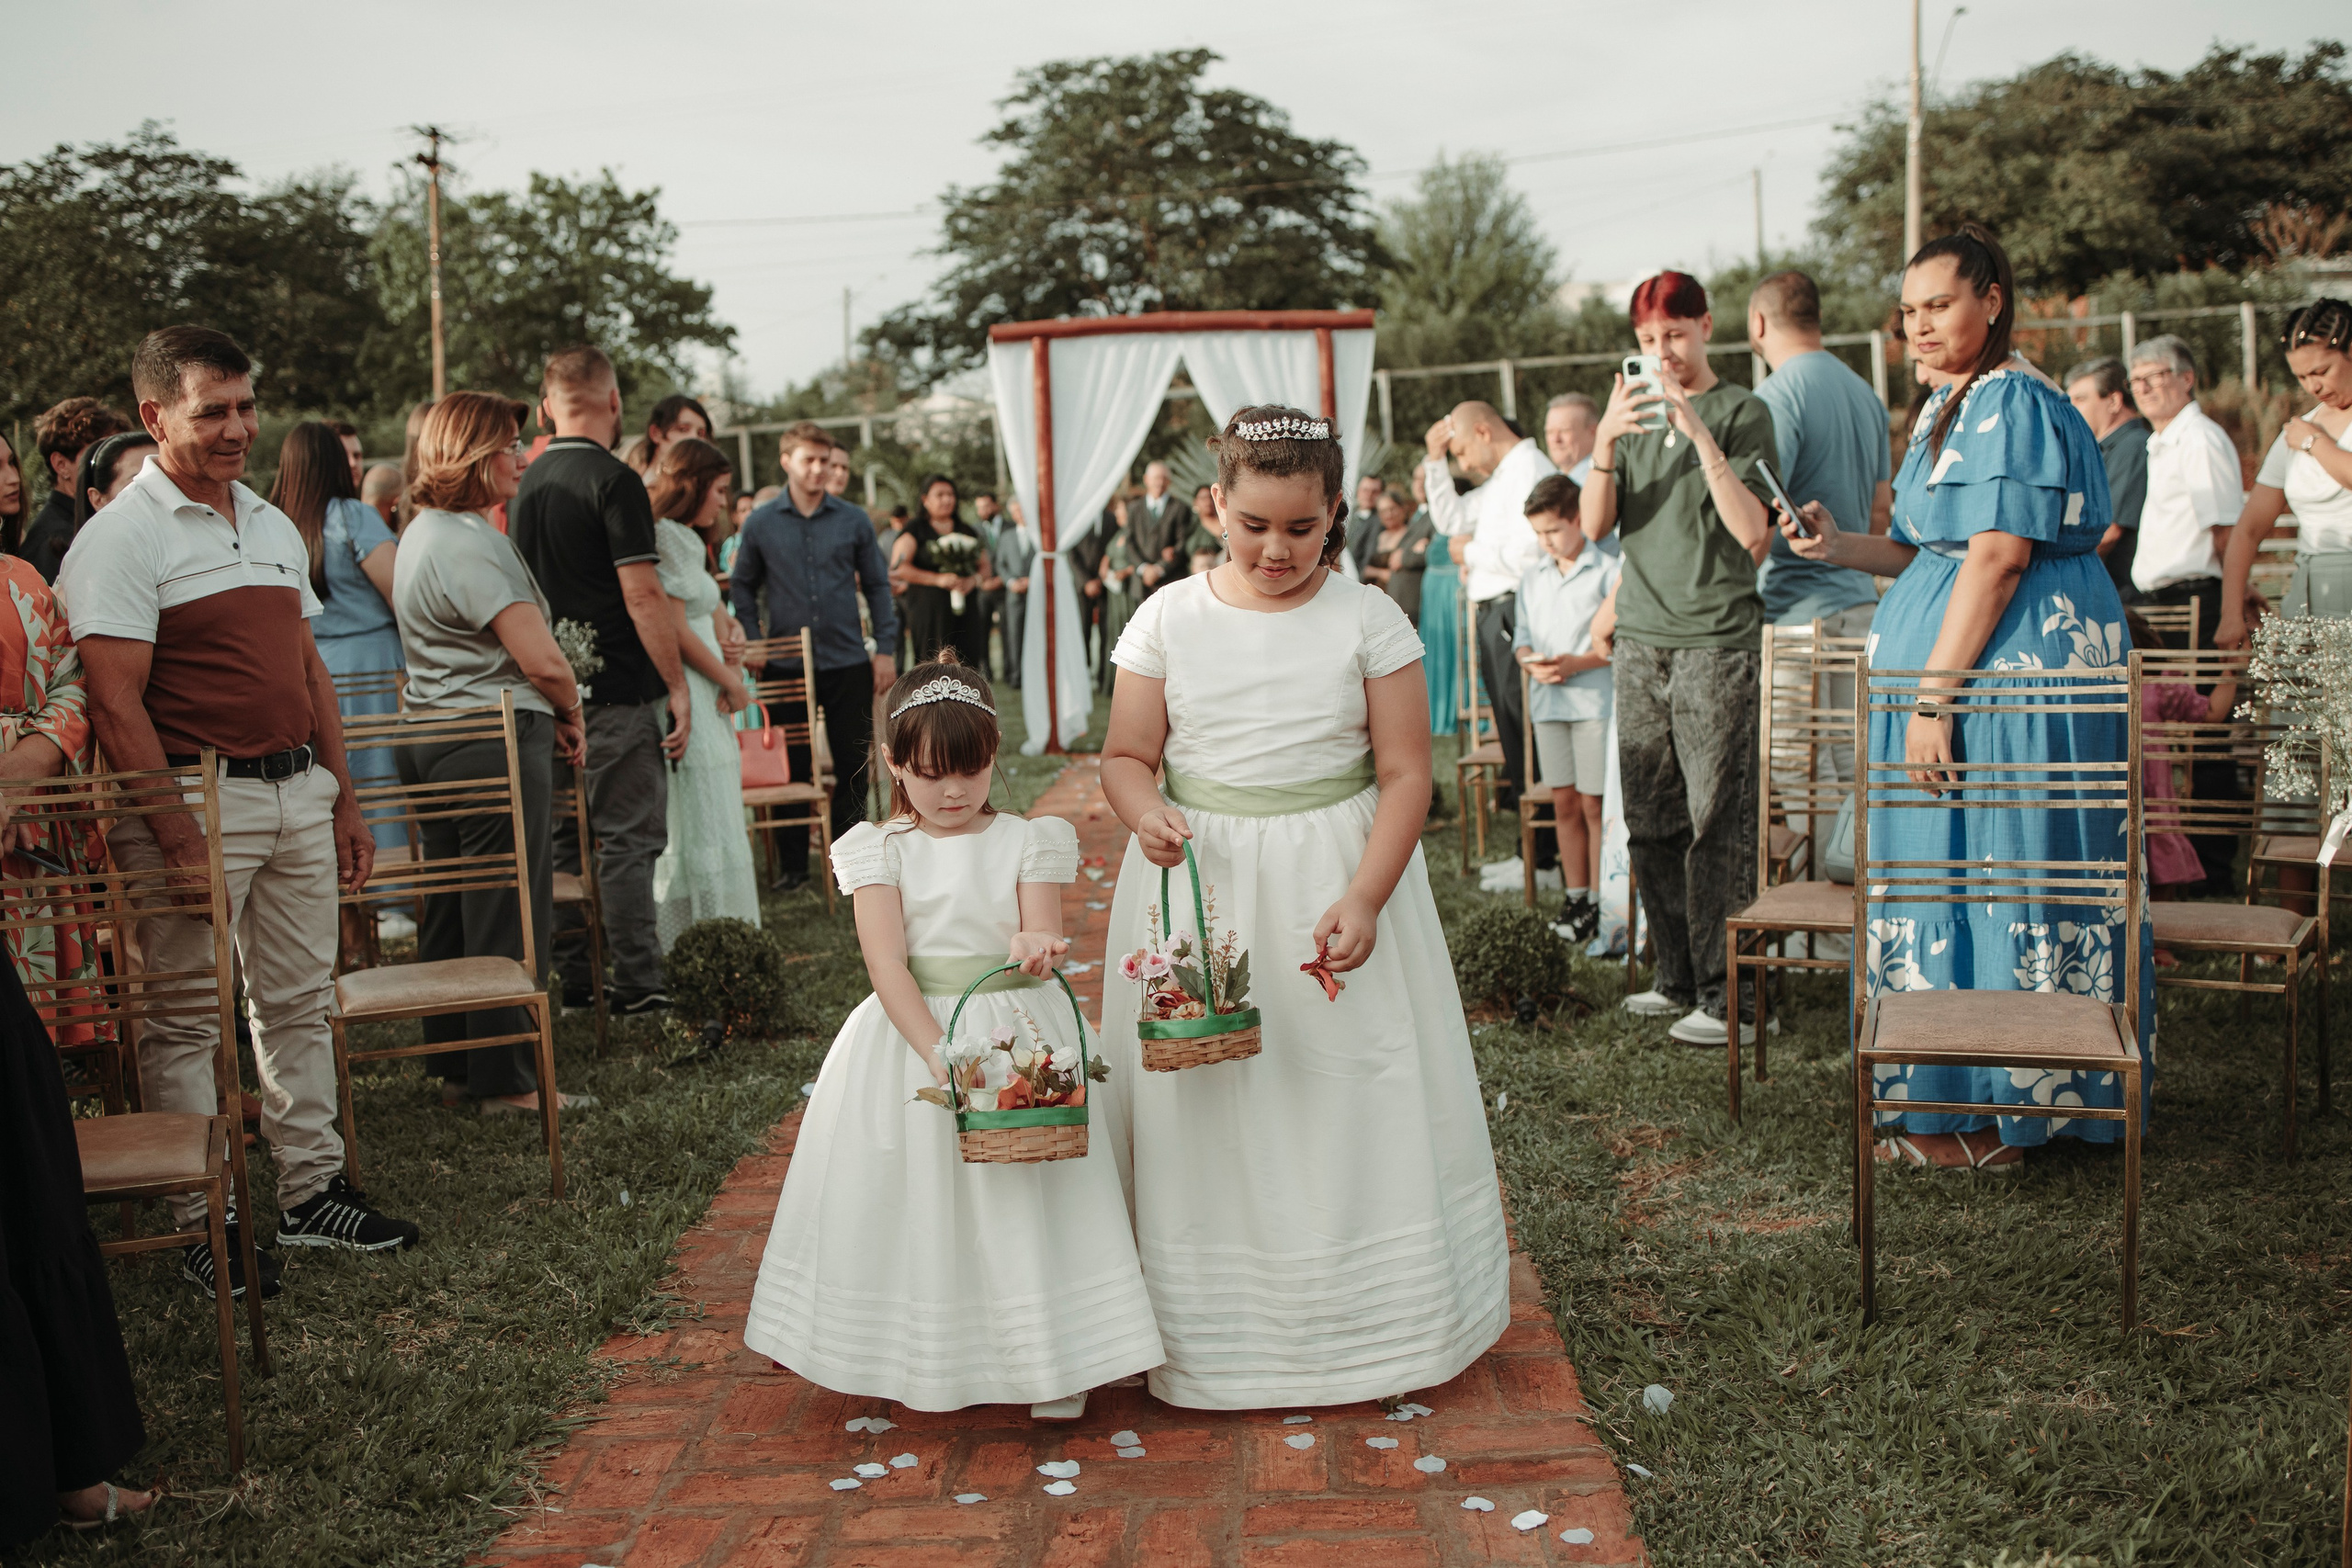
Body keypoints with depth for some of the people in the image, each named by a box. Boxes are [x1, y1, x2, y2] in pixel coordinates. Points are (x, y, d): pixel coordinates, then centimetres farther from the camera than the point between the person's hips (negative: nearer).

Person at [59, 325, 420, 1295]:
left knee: (299, 998, 13)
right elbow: (115, 702, -15)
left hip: (298, 790, 7)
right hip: (197, 794, -7)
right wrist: (175, 837, -20)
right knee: (185, 1019, 1)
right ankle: (204, 1220, 10)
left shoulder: (273, 525, 15)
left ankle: (311, 1191, 24)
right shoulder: (122, 536, -9)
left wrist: (343, 801, 16)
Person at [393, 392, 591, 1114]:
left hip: (430, 733, 10)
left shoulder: (420, 533, 15)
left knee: (448, 910, 15)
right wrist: (571, 715, -1)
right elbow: (542, 660, -21)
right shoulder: (473, 542, -18)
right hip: (495, 738, -10)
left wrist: (547, 717, 12)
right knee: (508, 916, -2)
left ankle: (456, 1067, 24)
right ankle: (507, 1080, 4)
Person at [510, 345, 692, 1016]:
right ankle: (636, 986, 1)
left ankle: (573, 979, 19)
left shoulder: (527, 485, 11)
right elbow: (642, 594, -18)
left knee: (566, 838, 13)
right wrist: (676, 684, -13)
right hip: (619, 691, -7)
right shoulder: (613, 481, -13)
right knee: (628, 838, -2)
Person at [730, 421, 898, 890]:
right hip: (785, 666, 0)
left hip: (848, 663, 1)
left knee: (852, 765, 4)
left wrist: (886, 649, 3)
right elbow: (742, 586, 12)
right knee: (790, 767, 4)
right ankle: (792, 864, 14)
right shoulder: (761, 524, 2)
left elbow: (877, 585, 9)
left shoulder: (854, 521, 3)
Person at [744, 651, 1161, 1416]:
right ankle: (916, 1356, 23)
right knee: (918, 1200, 4)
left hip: (1020, 1031, 1)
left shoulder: (1028, 841, 1)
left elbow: (1042, 936, -5)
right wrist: (937, 1052, -26)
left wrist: (1038, 947, -31)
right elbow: (887, 965, -13)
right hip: (912, 1033, 0)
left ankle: (1052, 1360, 16)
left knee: (1032, 1202, 2)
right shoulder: (881, 851, -3)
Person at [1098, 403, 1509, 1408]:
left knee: (1347, 1100, 6)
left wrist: (1364, 900, -18)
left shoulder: (1367, 619, -4)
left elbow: (1404, 772, -5)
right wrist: (1146, 814, -20)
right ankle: (1216, 1335, 17)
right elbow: (1126, 755, 4)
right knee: (1208, 1112, 4)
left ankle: (1363, 1325, 22)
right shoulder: (1169, 617, 0)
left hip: (1338, 875, -1)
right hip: (1197, 883, 1)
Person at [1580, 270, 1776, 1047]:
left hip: (1717, 640, -5)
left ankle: (1724, 994, 0)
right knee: (1651, 824, 7)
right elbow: (1595, 526, 5)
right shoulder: (1634, 412, 14)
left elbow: (1754, 536, -11)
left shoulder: (1741, 412, -2)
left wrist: (1702, 435, -19)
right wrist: (1605, 442, -11)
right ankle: (1677, 975, 18)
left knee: (1718, 825, -5)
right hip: (1642, 640, 5)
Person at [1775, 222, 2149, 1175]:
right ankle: (1954, 1093, 22)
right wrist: (1842, 548, 4)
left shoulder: (2012, 402, -13)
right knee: (1957, 869, 13)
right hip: (1966, 666, 10)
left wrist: (1933, 696, -23)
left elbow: (1998, 558, -21)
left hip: (2012, 667, -10)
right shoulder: (1950, 408, 18)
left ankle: (1994, 1116, 6)